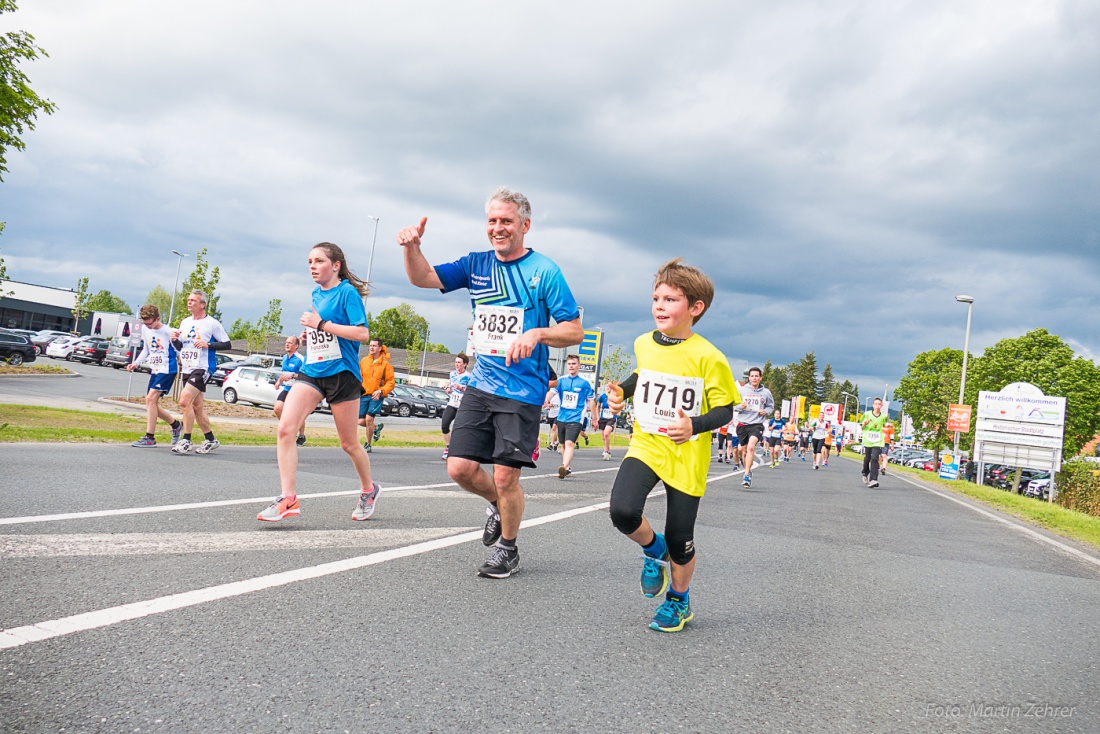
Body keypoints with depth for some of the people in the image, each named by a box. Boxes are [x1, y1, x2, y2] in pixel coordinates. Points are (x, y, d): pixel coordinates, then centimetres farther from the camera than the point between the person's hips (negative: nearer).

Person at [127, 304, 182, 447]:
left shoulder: (168, 332, -14)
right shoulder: (145, 329, 7)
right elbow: (146, 350, 18)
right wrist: (136, 363, 8)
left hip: (167, 370, -8)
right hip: (154, 371, 8)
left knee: (150, 399, -17)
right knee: (152, 403, 9)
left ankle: (149, 438, -14)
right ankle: (176, 425, 30)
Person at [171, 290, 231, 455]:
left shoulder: (212, 323, -6)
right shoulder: (185, 322, 13)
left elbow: (227, 344, -6)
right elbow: (180, 347, 19)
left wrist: (207, 344, -17)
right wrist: (175, 340, -3)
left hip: (203, 368, -8)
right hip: (187, 369, 8)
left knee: (185, 400, -20)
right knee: (196, 406, 12)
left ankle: (186, 441, -13)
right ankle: (210, 440, 24)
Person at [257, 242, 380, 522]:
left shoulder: (347, 292, -8)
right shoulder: (315, 295, 14)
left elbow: (362, 333, -19)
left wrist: (321, 324, -19)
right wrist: (308, 335, 8)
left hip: (341, 372, -6)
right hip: (312, 371, 6)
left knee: (349, 443, 7)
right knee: (285, 428, -15)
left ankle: (369, 490, 32)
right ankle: (288, 499, -13)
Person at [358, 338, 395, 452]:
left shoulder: (385, 364, -5)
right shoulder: (363, 361, 7)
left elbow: (391, 382, -5)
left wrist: (380, 391, -18)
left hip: (376, 396, -4)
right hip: (363, 395, 4)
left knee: (369, 419, -13)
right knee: (361, 421, 1)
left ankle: (368, 444, 6)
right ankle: (377, 428, 34)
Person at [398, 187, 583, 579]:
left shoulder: (545, 271, -6)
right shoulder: (476, 264, 9)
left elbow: (575, 331, -7)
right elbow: (423, 278, 6)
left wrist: (537, 333, -26)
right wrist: (412, 246, -14)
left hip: (523, 391, -5)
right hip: (480, 385, 5)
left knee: (505, 476, -4)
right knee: (460, 467, 0)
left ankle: (508, 550, 21)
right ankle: (498, 504, 32)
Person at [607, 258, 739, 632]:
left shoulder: (707, 357, -15)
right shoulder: (644, 344, 1)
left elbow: (725, 409, -9)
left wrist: (694, 426, -27)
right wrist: (620, 392, 6)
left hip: (686, 455, -3)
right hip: (645, 444, 3)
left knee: (679, 538, 5)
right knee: (623, 511, -21)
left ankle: (679, 601, 34)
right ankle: (654, 550, 13)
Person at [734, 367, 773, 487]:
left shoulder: (766, 392, 3)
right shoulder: (742, 390, 2)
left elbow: (771, 405, 18)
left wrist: (766, 411, -3)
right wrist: (740, 406, -13)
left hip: (757, 424, -2)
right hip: (742, 424, 2)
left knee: (751, 447, -23)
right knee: (744, 451, 12)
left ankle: (747, 475, -22)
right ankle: (748, 471, 34)